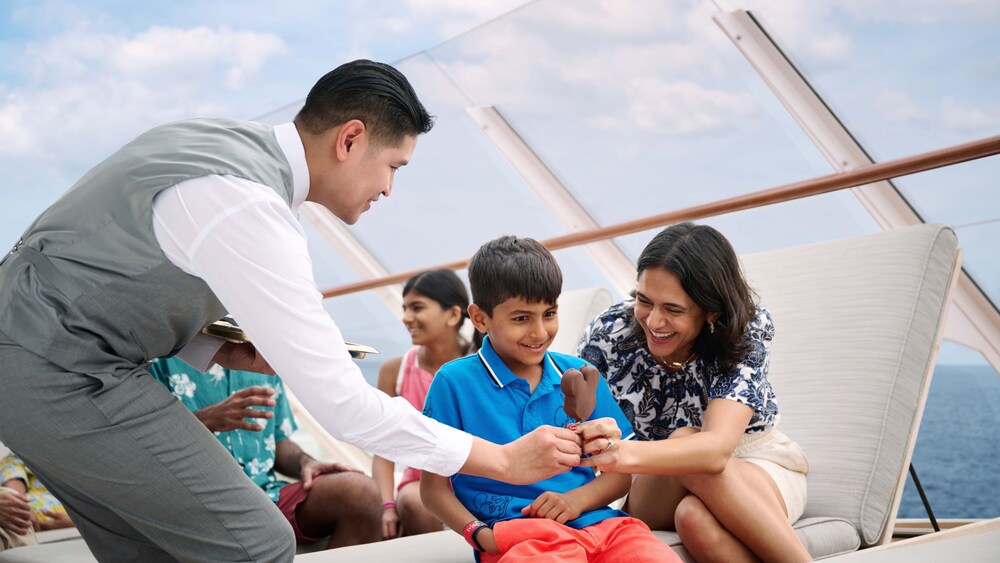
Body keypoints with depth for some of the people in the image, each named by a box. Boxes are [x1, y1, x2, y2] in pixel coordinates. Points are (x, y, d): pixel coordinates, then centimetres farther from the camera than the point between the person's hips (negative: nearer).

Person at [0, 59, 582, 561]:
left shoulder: (231, 141, 4)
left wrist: (227, 352, 4)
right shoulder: (248, 206, -25)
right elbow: (343, 403, -24)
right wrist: (505, 460, -17)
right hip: (63, 375, -10)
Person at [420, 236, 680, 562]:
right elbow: (433, 486, 5)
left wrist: (577, 499, -4)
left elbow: (620, 471, 16)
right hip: (514, 530, -3)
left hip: (596, 521, 3)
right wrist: (478, 533, -12)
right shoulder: (454, 382, 3)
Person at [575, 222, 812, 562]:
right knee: (683, 439, -34)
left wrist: (625, 454, -58)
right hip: (662, 487, 2)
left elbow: (717, 448, -40)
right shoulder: (609, 333, -17)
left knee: (694, 516, -36)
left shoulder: (746, 335, -23)